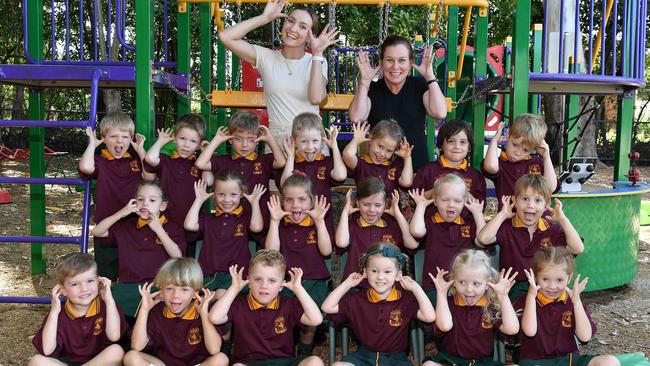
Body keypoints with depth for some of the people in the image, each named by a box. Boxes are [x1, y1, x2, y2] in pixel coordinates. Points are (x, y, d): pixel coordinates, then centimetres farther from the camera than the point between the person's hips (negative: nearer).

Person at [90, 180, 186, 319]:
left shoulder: (172, 228, 7)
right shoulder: (127, 225, 17)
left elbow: (178, 256, -6)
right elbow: (96, 232, 12)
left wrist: (158, 229, -8)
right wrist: (121, 213, 2)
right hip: (128, 286, 3)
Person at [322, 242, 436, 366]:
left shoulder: (406, 299, -2)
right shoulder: (357, 299, 2)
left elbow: (430, 317, -14)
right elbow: (327, 308, -2)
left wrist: (415, 288, -10)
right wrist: (347, 284, -1)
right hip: (364, 356, 1)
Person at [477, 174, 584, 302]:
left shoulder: (552, 229, 5)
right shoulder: (507, 227, -2)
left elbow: (578, 249, -7)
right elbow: (483, 239, -21)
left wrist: (562, 219, -8)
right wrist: (502, 214, -12)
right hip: (514, 286, -2)